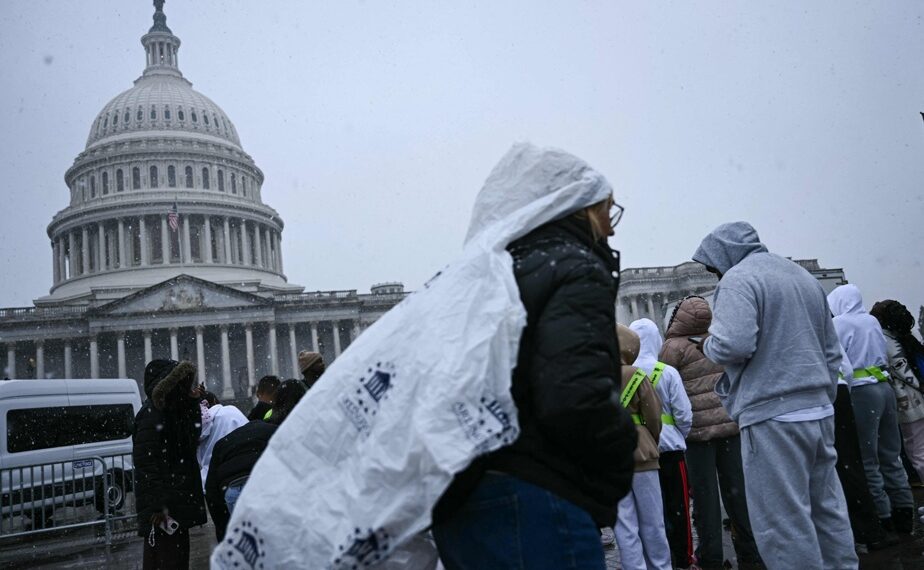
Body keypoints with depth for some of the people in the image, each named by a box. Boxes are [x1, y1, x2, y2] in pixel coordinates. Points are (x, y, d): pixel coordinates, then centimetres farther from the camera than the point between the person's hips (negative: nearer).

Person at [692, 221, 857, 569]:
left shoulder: (738, 279, -8)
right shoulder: (805, 277, 19)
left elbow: (734, 344, -22)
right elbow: (831, 350, 21)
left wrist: (708, 345, -1)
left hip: (772, 416, -9)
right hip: (819, 411, 9)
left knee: (784, 523, -4)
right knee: (828, 510, 15)